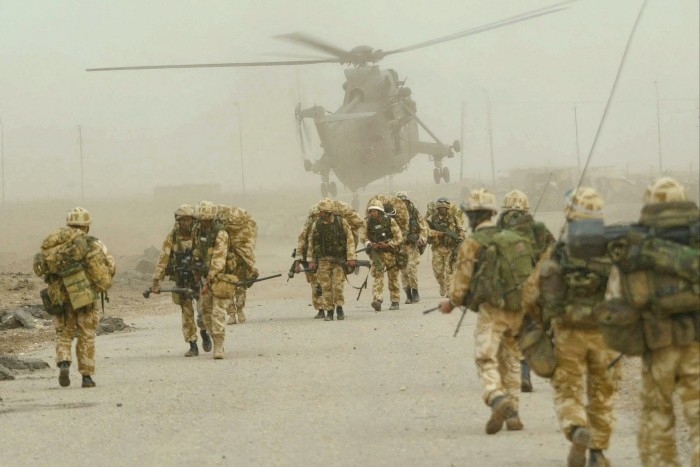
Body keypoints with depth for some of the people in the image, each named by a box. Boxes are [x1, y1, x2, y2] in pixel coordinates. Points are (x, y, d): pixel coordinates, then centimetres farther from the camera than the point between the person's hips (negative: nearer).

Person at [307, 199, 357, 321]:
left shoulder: (341, 222, -4)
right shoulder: (316, 225, 2)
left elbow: (350, 241, -2)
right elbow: (311, 244, 10)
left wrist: (351, 258, -8)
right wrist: (311, 261, 7)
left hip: (339, 259, -2)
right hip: (323, 259, 2)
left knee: (338, 285, -9)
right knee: (326, 286, -1)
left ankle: (339, 307, 8)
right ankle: (329, 311, 7)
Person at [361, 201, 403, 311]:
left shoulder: (390, 221, -6)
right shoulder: (368, 223, 2)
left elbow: (399, 238, -5)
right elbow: (364, 237, 10)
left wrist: (388, 244, -17)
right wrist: (369, 244, -11)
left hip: (390, 252, -1)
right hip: (376, 252, 1)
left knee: (393, 277, 6)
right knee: (377, 275, -12)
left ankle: (395, 302, 17)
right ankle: (377, 300, -23)